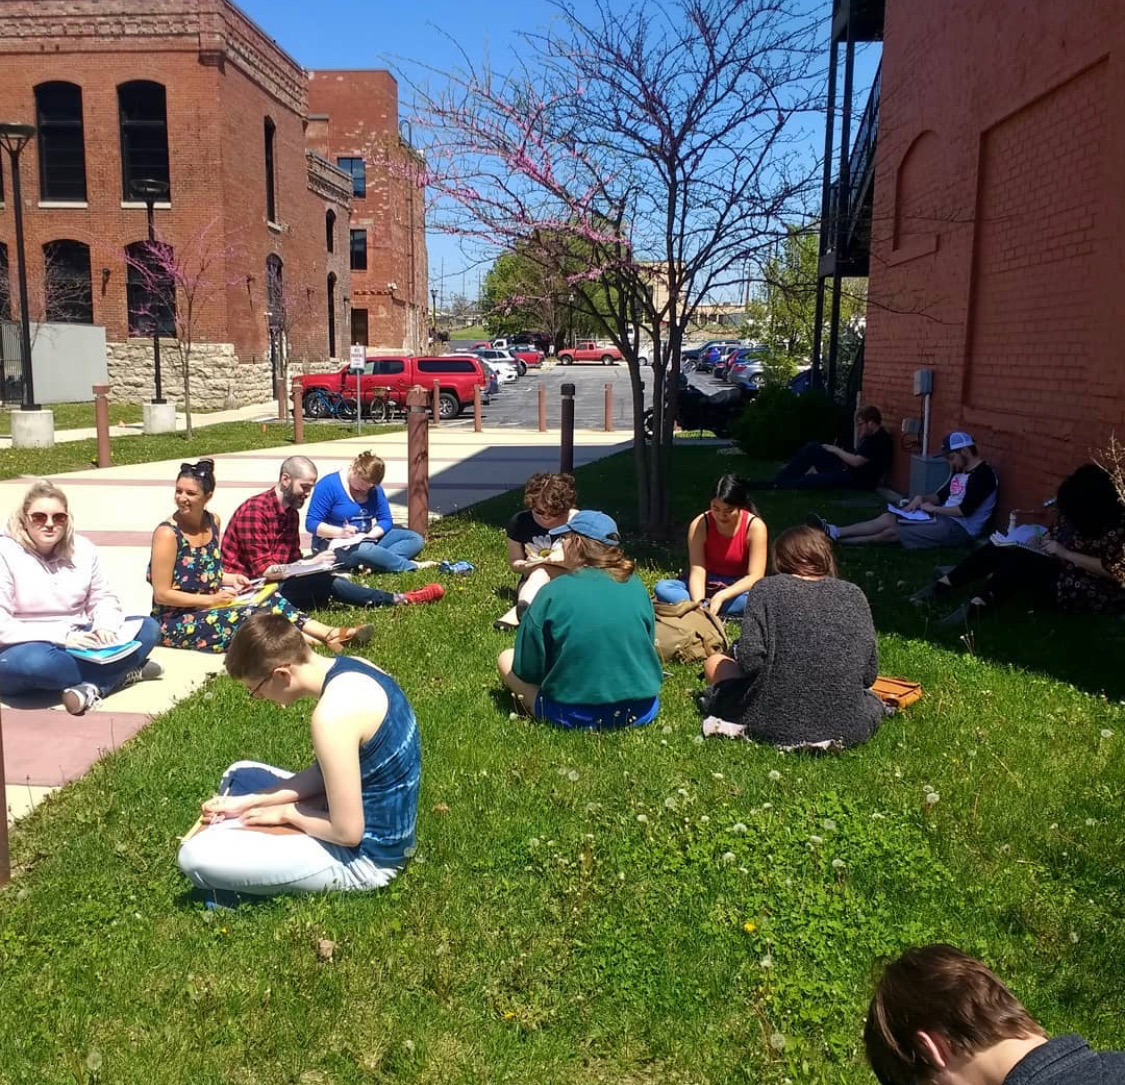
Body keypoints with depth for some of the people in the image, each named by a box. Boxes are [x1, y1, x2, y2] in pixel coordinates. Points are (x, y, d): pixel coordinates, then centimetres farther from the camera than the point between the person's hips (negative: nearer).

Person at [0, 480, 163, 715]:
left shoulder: (83, 549, 5)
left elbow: (104, 598, 10)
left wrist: (105, 626, -14)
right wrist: (61, 637, -25)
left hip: (76, 644, 6)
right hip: (26, 649, -6)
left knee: (147, 628, -7)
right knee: (36, 661, -41)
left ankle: (89, 687, -24)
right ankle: (119, 673, -18)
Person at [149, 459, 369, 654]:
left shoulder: (212, 522, 3)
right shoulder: (167, 534, -18)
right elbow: (162, 594, -17)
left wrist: (231, 579, 0)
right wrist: (211, 600, -17)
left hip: (207, 606, 7)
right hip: (175, 622, -7)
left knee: (268, 600, -13)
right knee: (250, 617, -26)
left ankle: (330, 634, -22)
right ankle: (315, 642, -23)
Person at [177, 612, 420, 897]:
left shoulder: (333, 715, -30)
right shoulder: (349, 669, -1)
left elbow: (347, 832, -24)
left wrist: (287, 813, -7)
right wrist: (248, 801, 5)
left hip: (365, 854, -10)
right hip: (380, 828, 10)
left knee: (196, 856, -16)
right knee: (239, 775, 22)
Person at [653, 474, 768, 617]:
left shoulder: (755, 526, -18)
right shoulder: (700, 525, -14)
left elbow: (755, 577, -21)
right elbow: (697, 570, -19)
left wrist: (721, 596, -35)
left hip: (740, 588, -2)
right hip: (707, 585, 2)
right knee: (662, 588, -25)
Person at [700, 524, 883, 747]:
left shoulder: (767, 589, -2)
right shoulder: (853, 595, 5)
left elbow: (749, 661, -12)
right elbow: (869, 674, 3)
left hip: (777, 724, -1)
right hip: (849, 728, 1)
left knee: (715, 662, 25)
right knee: (872, 700, 37)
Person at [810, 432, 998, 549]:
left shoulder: (983, 475, -14)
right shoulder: (959, 471, 16)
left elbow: (965, 510, -22)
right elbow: (941, 496, 19)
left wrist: (933, 508, -11)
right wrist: (922, 498, -2)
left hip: (958, 528, -9)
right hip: (944, 519, 9)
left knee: (890, 530, -16)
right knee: (889, 517, -8)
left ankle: (834, 533, -14)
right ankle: (834, 535, -14)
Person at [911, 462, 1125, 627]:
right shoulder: (1074, 513, 4)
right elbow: (1053, 535, 16)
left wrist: (1065, 553, -22)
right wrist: (1037, 545, -7)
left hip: (1095, 592, -9)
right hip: (1061, 572, 9)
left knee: (1021, 560, -30)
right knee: (999, 549, -6)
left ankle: (974, 607, -41)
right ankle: (941, 586, -14)